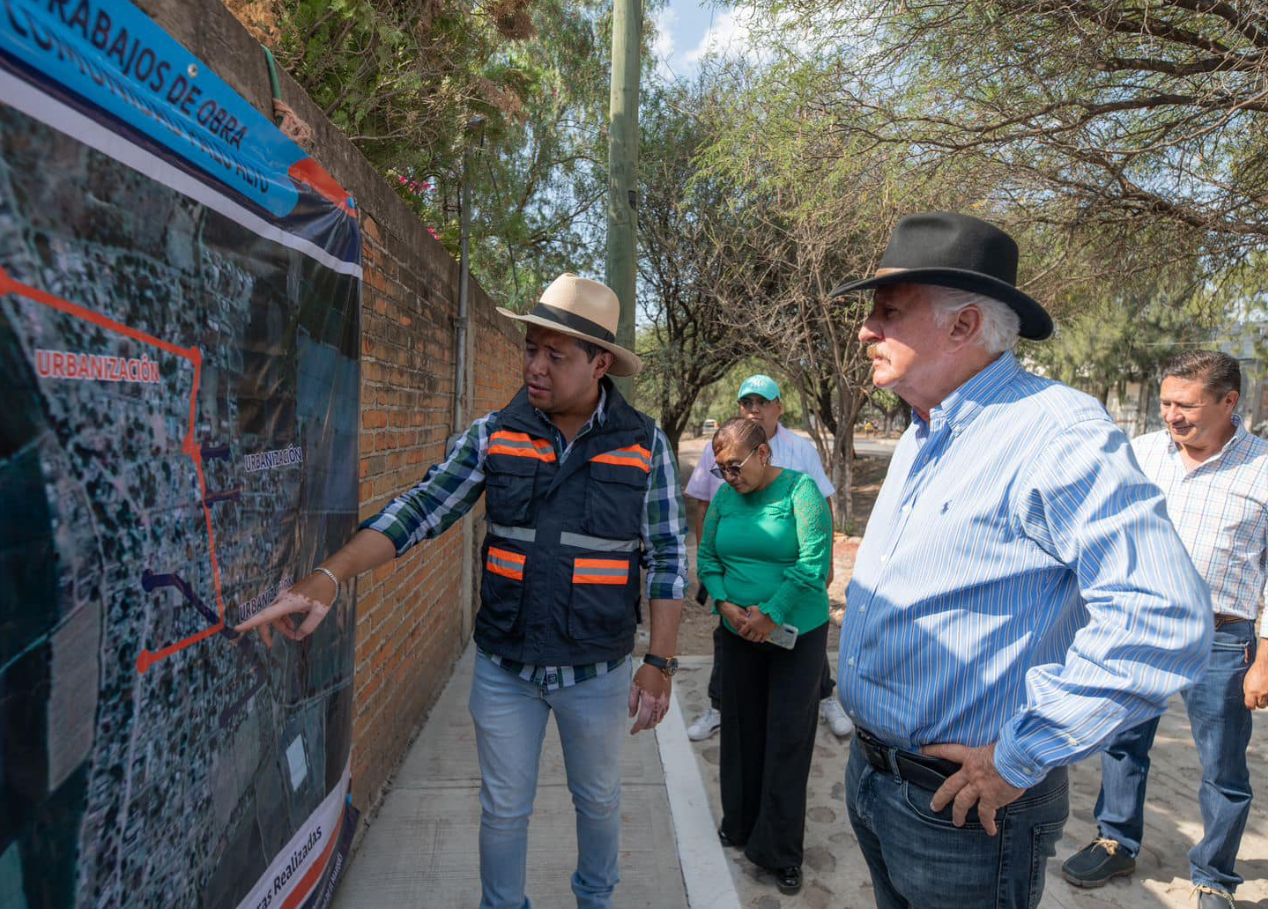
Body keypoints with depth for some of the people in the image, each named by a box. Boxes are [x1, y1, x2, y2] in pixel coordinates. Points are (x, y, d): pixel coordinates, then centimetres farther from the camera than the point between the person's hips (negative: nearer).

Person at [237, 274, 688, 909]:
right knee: (503, 809, 18)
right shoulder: (493, 434, -6)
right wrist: (328, 577, -22)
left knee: (598, 800, 23)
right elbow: (418, 511, -10)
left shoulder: (645, 445, -10)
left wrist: (659, 662, -8)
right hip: (503, 667, 1)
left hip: (597, 671, 0)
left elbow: (668, 559, -7)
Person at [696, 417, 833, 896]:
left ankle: (781, 851, 17)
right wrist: (726, 604, -11)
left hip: (796, 634, -4)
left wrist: (770, 616, -18)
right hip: (739, 635, 5)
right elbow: (707, 556, 5)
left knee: (787, 737, 3)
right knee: (742, 728, 15)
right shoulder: (725, 496, 1)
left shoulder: (800, 490, -14)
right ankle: (740, 824, 35)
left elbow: (814, 561, -20)